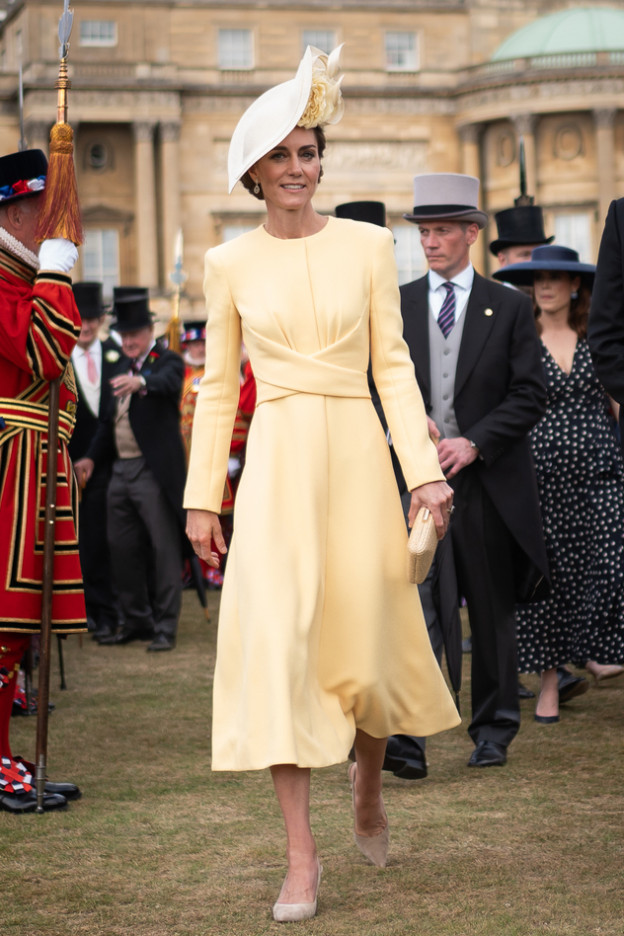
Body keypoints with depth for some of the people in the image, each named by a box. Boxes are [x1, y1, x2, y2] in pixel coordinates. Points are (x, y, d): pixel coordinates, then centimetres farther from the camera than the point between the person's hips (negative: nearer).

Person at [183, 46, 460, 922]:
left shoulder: (367, 244, 4)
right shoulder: (230, 263, 6)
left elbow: (394, 364, 4)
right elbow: (217, 386, 9)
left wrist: (425, 470, -4)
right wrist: (202, 495, 5)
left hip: (357, 454, 0)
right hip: (277, 461, 0)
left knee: (367, 637, 4)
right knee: (276, 638, -8)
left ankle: (369, 784, 37)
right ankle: (301, 855, -3)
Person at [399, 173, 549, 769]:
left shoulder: (510, 307, 6)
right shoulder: (393, 306, 11)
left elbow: (529, 396, 0)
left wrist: (474, 442, -11)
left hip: (486, 480, -1)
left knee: (492, 609, 6)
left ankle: (493, 731, 17)